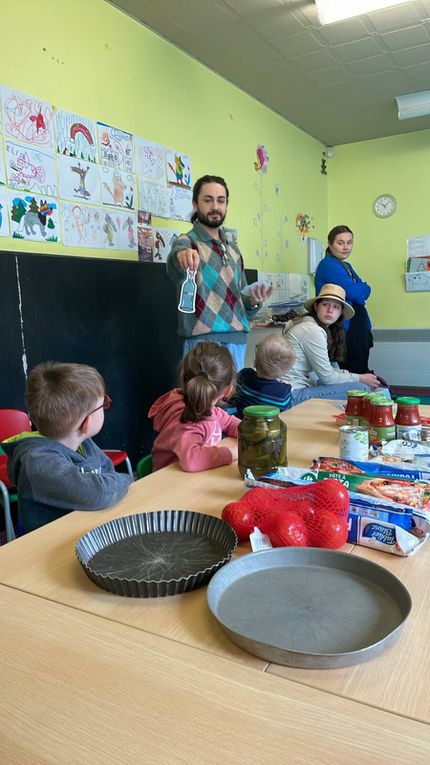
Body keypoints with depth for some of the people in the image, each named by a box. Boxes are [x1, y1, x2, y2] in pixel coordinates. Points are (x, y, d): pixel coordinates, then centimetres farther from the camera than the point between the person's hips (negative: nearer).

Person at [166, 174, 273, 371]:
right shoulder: (187, 242, -4)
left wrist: (253, 301, -1)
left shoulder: (234, 250, 17)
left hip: (238, 341, 6)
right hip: (204, 341, -6)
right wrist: (182, 256, -51)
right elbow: (176, 271, -28)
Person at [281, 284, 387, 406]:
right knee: (361, 389, -15)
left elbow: (324, 369, 12)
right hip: (294, 395, -10)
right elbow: (327, 376, -12)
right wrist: (360, 379, -1)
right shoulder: (313, 331, -16)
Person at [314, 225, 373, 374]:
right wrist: (364, 289, 3)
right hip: (344, 332, -9)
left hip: (359, 330, 9)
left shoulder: (347, 266, 19)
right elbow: (356, 293, -17)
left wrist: (360, 291, -4)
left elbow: (361, 293, 16)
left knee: (361, 371, 11)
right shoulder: (328, 265, -10)